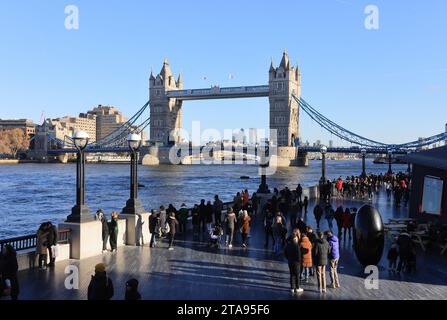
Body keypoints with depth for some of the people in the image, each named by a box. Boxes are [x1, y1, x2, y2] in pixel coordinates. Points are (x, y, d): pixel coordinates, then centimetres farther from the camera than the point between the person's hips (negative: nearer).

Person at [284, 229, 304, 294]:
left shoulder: (288, 243, -2)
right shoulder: (296, 244, -22)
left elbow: (285, 251, 6)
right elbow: (298, 254, -22)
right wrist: (299, 260, -7)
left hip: (290, 261, 6)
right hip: (296, 261, -6)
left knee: (292, 274, 15)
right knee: (297, 274, 10)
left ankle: (292, 288, 20)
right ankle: (297, 288, 20)